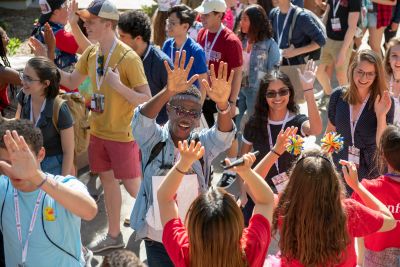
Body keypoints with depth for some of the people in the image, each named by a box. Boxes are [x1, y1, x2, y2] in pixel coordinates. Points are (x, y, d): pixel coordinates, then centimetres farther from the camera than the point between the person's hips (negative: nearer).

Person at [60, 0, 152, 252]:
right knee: (108, 182, 17)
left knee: (133, 187, 3)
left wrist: (118, 85, -33)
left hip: (122, 134, -7)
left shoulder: (128, 57, -21)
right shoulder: (90, 53, 1)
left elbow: (147, 100, -20)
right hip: (98, 132, 7)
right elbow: (72, 82, 14)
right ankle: (114, 234, 32)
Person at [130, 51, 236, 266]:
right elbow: (142, 119, -25)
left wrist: (223, 104, -43)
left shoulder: (203, 143, -3)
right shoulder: (153, 139, -6)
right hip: (157, 239, 0)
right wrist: (169, 92, -42)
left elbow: (224, 134, -21)